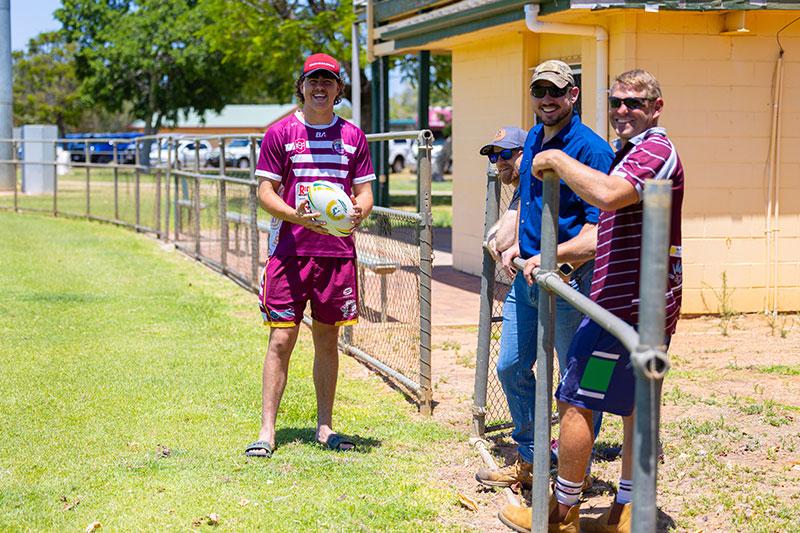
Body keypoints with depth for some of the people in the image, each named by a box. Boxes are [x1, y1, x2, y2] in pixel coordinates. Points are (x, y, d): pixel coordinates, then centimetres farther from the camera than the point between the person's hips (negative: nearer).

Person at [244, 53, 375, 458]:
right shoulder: (280, 133, 2)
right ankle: (267, 430, 1)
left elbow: (364, 192, 12)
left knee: (327, 340, 9)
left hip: (337, 252, 3)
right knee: (281, 339, -4)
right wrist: (296, 216, -19)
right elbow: (265, 192, -1)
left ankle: (325, 426, 18)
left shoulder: (352, 136, 10)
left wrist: (359, 211, -12)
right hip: (289, 251, -3)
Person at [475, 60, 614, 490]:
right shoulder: (533, 140, 11)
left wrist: (552, 258, -29)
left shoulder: (591, 149, -15)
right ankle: (528, 461, 31)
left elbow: (599, 230, -20)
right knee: (511, 367, 16)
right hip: (527, 276, 9)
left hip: (570, 280, -9)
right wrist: (520, 245, 14)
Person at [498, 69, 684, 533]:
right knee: (637, 405, 13)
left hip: (626, 303, -11)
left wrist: (558, 160, -21)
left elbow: (607, 195, -34)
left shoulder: (654, 151, -13)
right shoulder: (633, 153, 21)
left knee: (576, 402, -3)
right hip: (651, 303, 11)